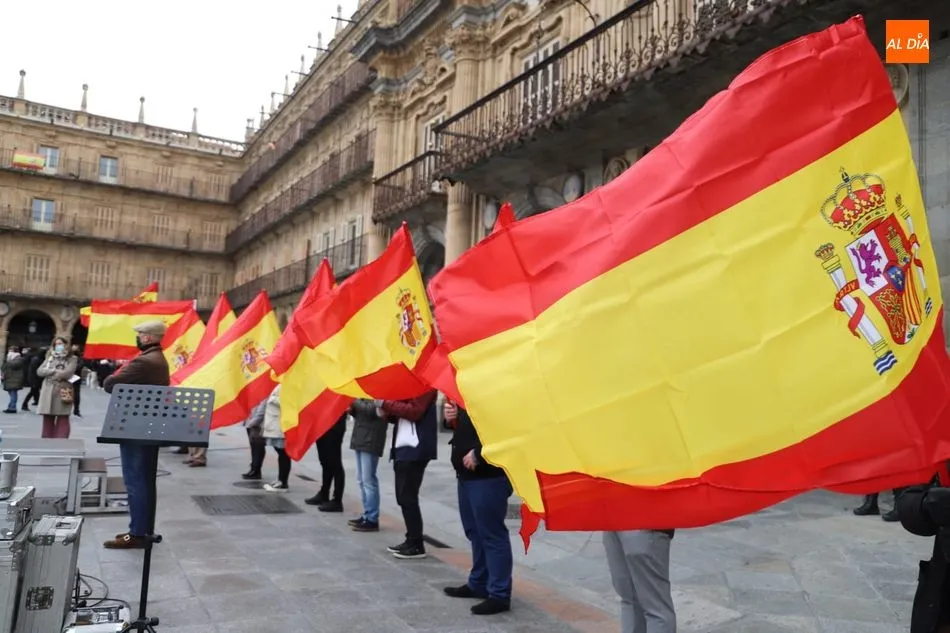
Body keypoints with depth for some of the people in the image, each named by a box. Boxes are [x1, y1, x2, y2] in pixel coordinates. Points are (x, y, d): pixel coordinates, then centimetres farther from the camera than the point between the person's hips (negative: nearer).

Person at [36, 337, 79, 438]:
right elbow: (39, 371, 5)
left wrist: (50, 375, -2)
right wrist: (54, 371, -10)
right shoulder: (50, 358, 17)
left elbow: (68, 373, -12)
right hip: (48, 392, 4)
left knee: (63, 419, -6)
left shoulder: (72, 359, 4)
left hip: (63, 391, -4)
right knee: (47, 420, 7)